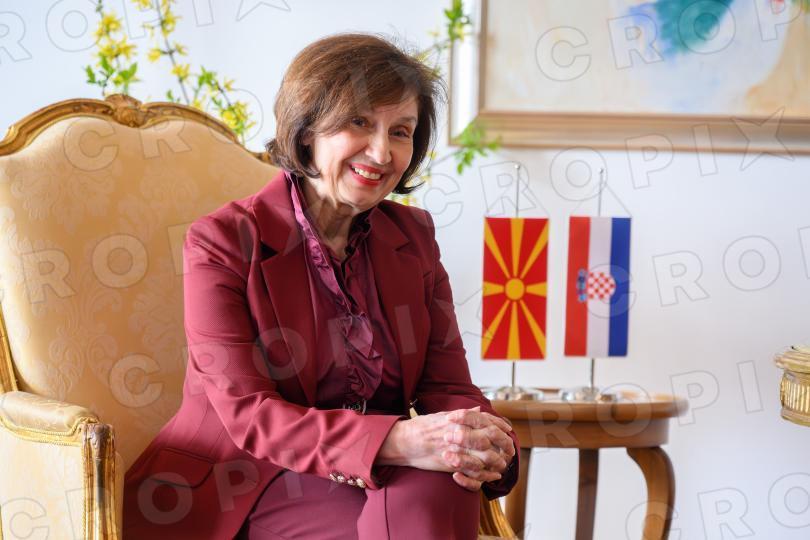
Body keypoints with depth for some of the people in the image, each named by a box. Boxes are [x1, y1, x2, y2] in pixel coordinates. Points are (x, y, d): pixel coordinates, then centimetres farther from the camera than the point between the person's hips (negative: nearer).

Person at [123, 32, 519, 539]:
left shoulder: (414, 237, 10)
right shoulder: (222, 241, -7)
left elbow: (447, 384, 4)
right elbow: (247, 412, -16)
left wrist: (480, 446, -23)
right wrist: (399, 442, -32)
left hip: (372, 479, 5)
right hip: (237, 495, -4)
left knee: (438, 488, -31)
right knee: (424, 495, -31)